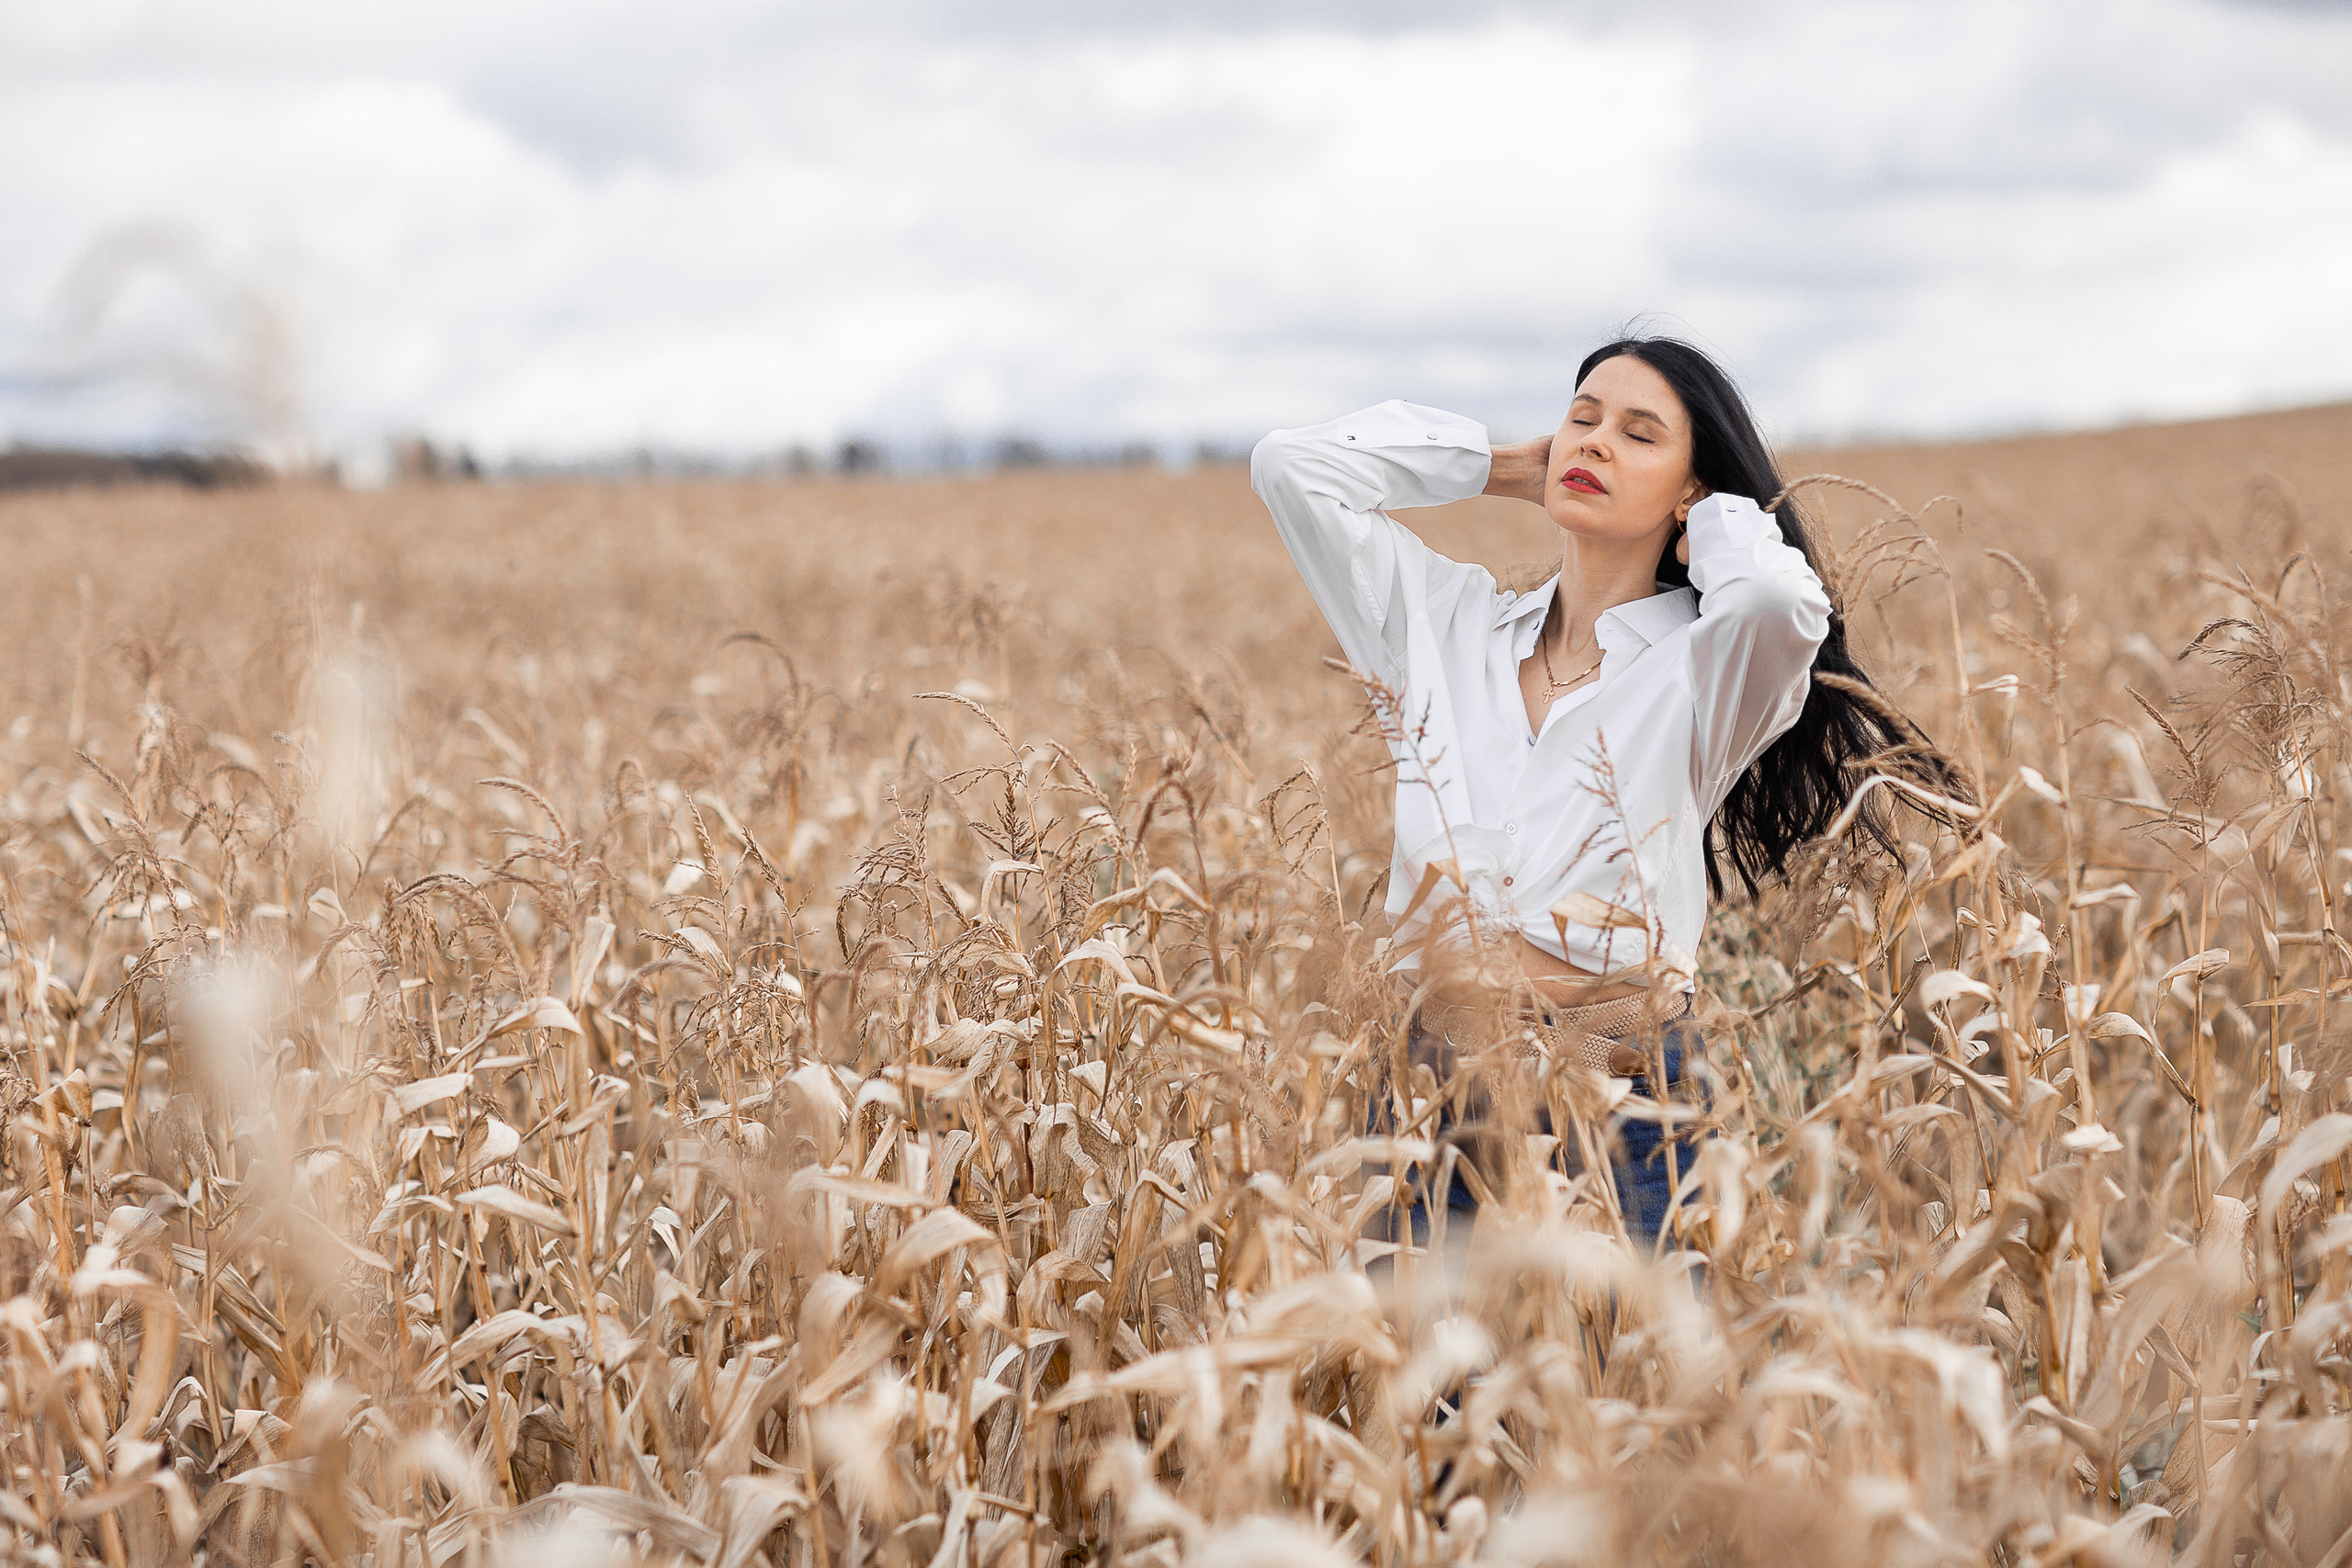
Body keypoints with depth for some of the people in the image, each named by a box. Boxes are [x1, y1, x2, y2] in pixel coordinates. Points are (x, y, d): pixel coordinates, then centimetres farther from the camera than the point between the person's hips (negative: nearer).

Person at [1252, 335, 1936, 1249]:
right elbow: (1291, 466, 7)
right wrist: (1503, 469, 11)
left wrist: (1717, 521, -3)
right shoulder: (1447, 621, 10)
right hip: (1431, 1081, 3)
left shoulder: (1705, 668, -2)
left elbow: (1780, 600, -25)